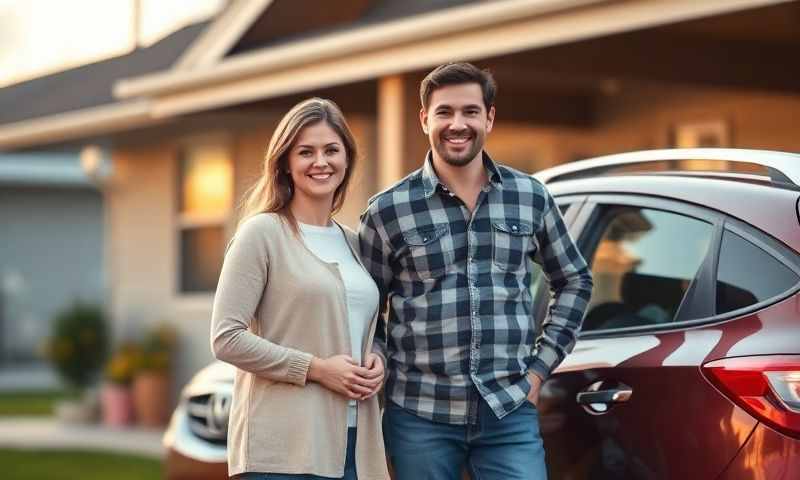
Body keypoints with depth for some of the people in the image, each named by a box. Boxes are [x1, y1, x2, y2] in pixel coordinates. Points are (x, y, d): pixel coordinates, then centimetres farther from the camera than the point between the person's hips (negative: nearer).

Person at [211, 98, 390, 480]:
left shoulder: (353, 243, 15)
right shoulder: (262, 233, -4)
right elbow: (226, 338, -10)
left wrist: (376, 364, 4)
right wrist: (316, 368, -14)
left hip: (354, 443, 6)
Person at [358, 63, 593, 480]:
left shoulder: (530, 197, 6)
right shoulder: (388, 211, -1)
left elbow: (575, 281, 17)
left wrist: (540, 367, 10)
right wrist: (381, 366, -3)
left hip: (510, 413, 1)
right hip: (421, 415, -1)